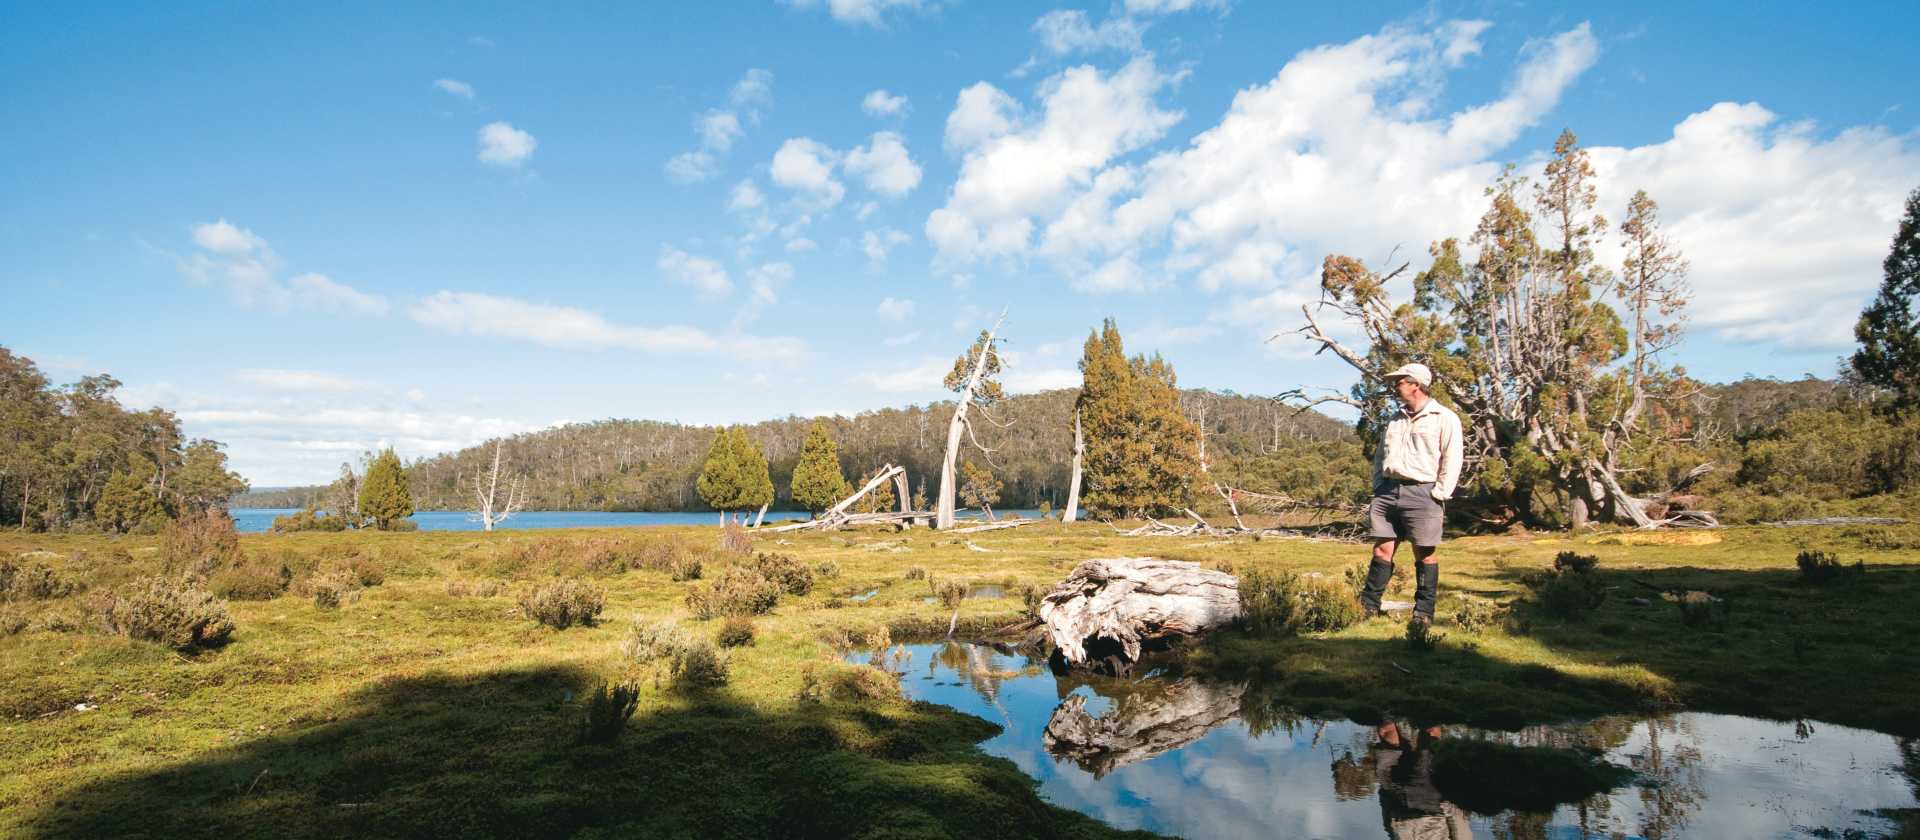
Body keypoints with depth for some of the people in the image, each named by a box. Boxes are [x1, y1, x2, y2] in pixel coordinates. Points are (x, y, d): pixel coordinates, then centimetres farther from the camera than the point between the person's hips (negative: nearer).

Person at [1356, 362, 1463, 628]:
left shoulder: (1445, 419, 0)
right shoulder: (1396, 419, 19)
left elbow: (1451, 461, -6)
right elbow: (1380, 456, 23)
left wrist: (1438, 495, -11)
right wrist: (1378, 486, 13)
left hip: (1421, 493, -5)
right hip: (1388, 491, 5)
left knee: (1424, 555, 1)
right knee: (1382, 550, 3)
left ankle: (1424, 611, 9)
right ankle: (1368, 605, 5)